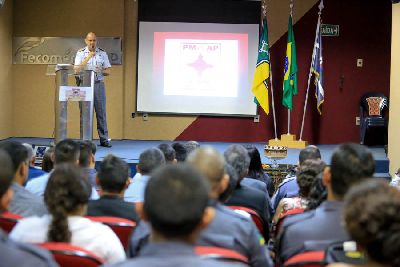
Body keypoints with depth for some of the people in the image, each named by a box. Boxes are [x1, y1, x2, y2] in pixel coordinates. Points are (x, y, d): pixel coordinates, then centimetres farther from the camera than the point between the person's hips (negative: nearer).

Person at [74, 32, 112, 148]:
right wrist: (88, 57, -13)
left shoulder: (102, 53, 8)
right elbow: (77, 69, -7)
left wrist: (100, 71, -13)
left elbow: (108, 71, 9)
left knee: (101, 112, 1)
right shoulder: (81, 53, 5)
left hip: (98, 84, 1)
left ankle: (104, 139, 4)